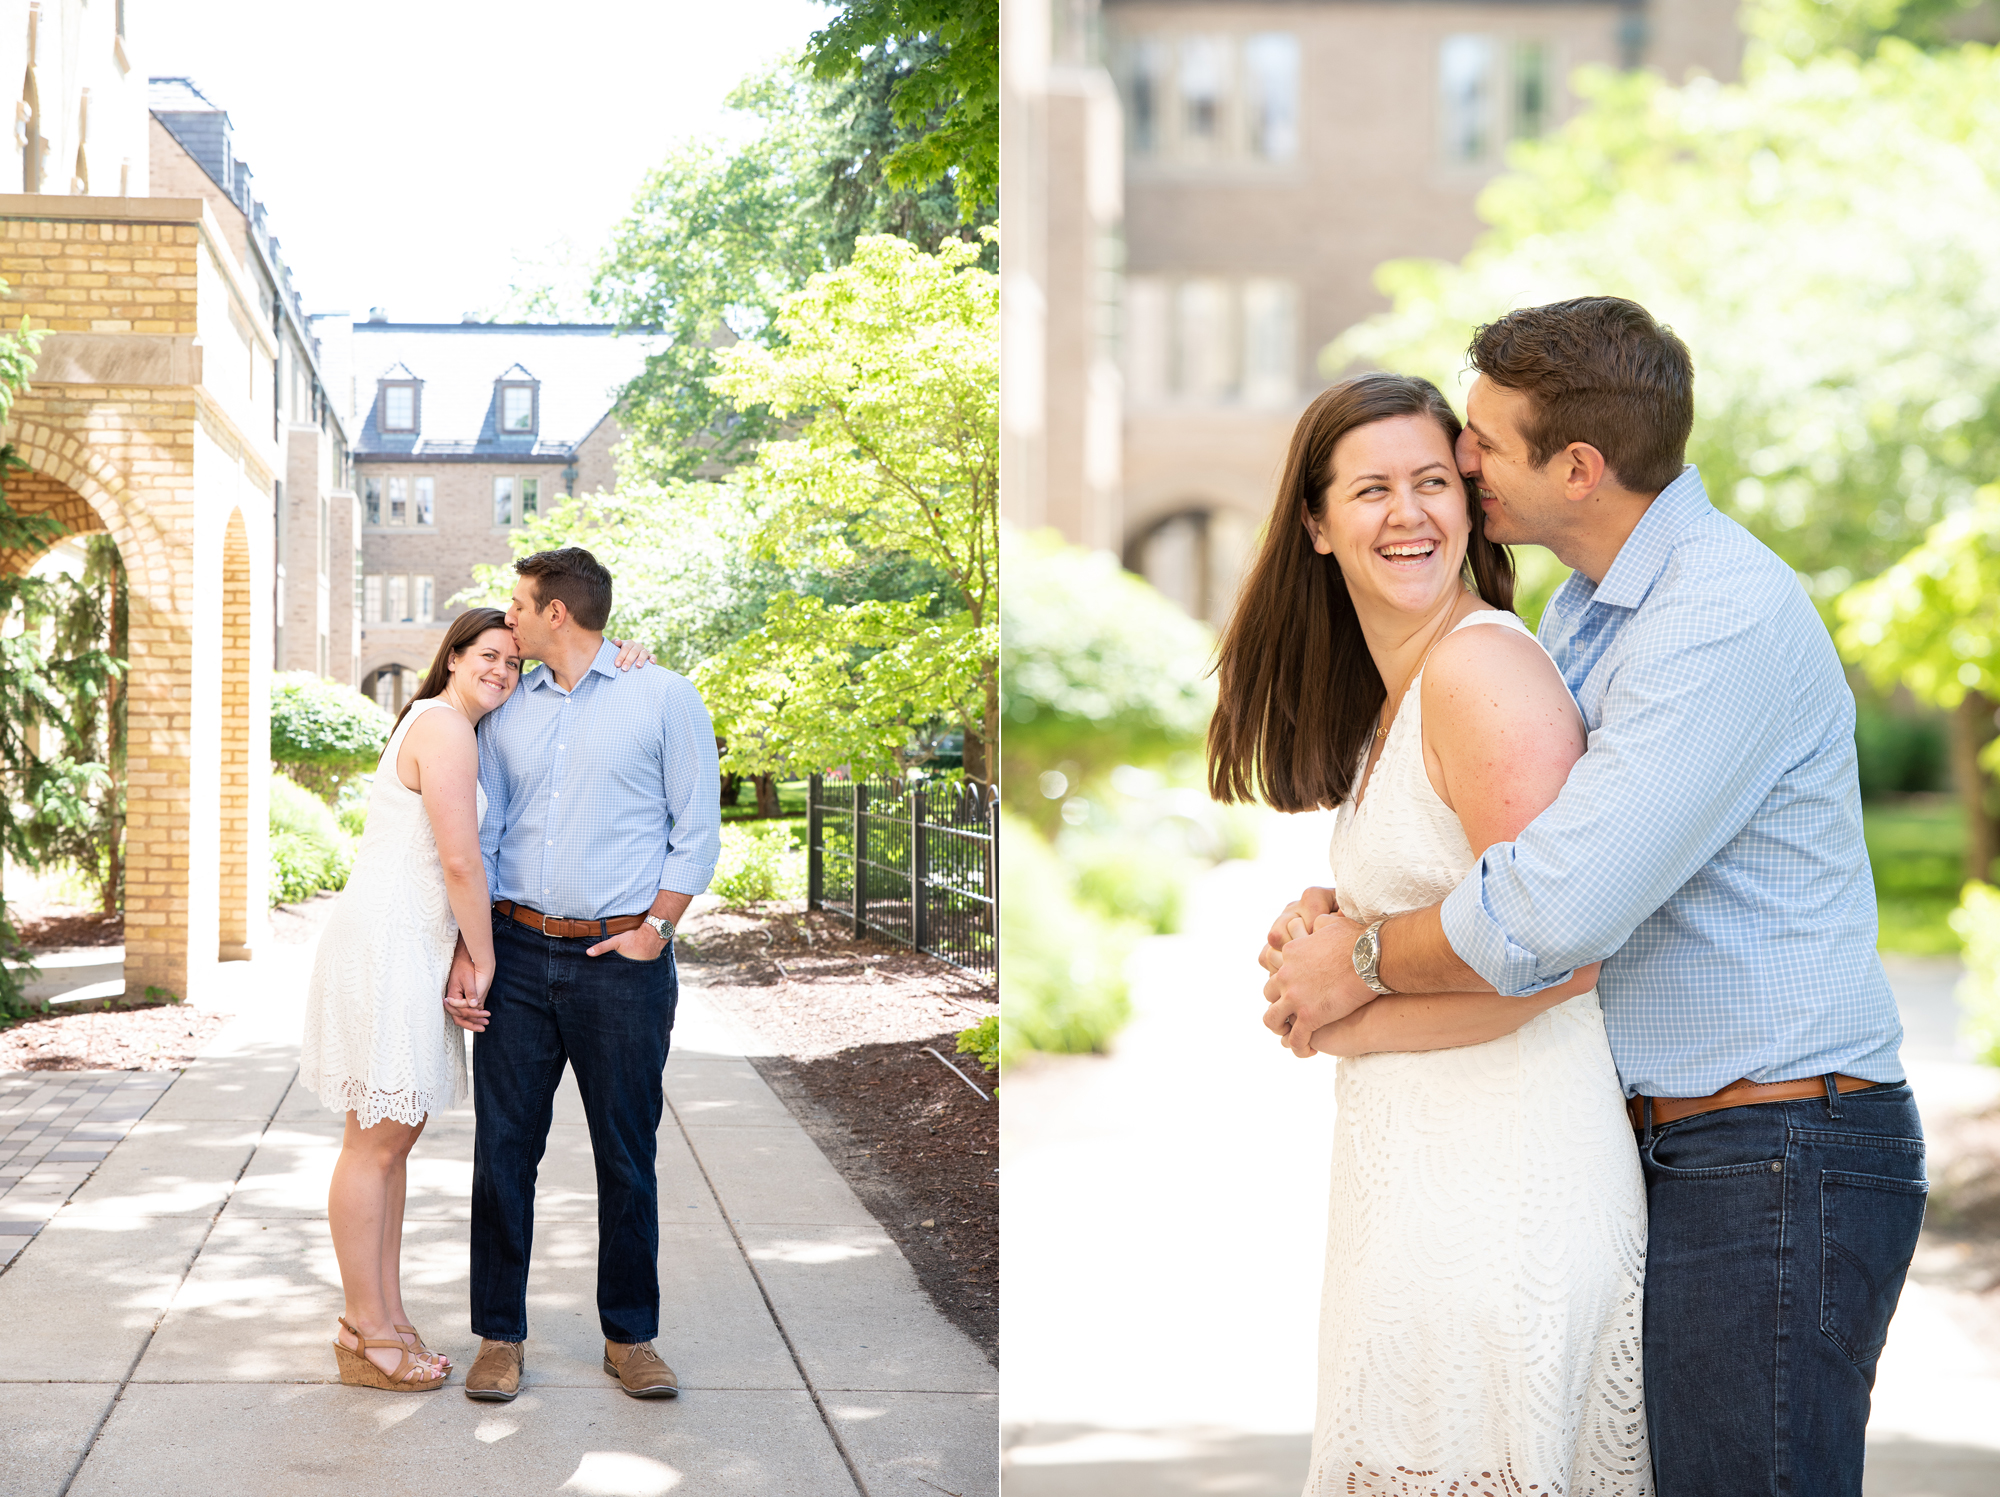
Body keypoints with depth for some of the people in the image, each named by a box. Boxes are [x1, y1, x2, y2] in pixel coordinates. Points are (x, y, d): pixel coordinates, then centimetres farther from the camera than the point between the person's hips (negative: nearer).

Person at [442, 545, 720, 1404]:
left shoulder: (664, 698, 0)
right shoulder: (507, 711, 11)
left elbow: (697, 830, 0)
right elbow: (481, 839, 10)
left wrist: (655, 930, -9)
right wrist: (466, 951, 0)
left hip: (623, 959, -3)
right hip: (520, 954, 3)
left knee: (627, 1157, 4)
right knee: (503, 1149, 2)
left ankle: (630, 1336, 16)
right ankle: (500, 1337, 13)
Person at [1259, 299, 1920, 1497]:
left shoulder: (1728, 619, -21)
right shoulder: (1587, 611, 12)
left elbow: (1553, 914, -27)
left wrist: (1364, 964, -10)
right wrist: (1342, 907, 4)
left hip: (1778, 1165, -9)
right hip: (1670, 1145, 9)